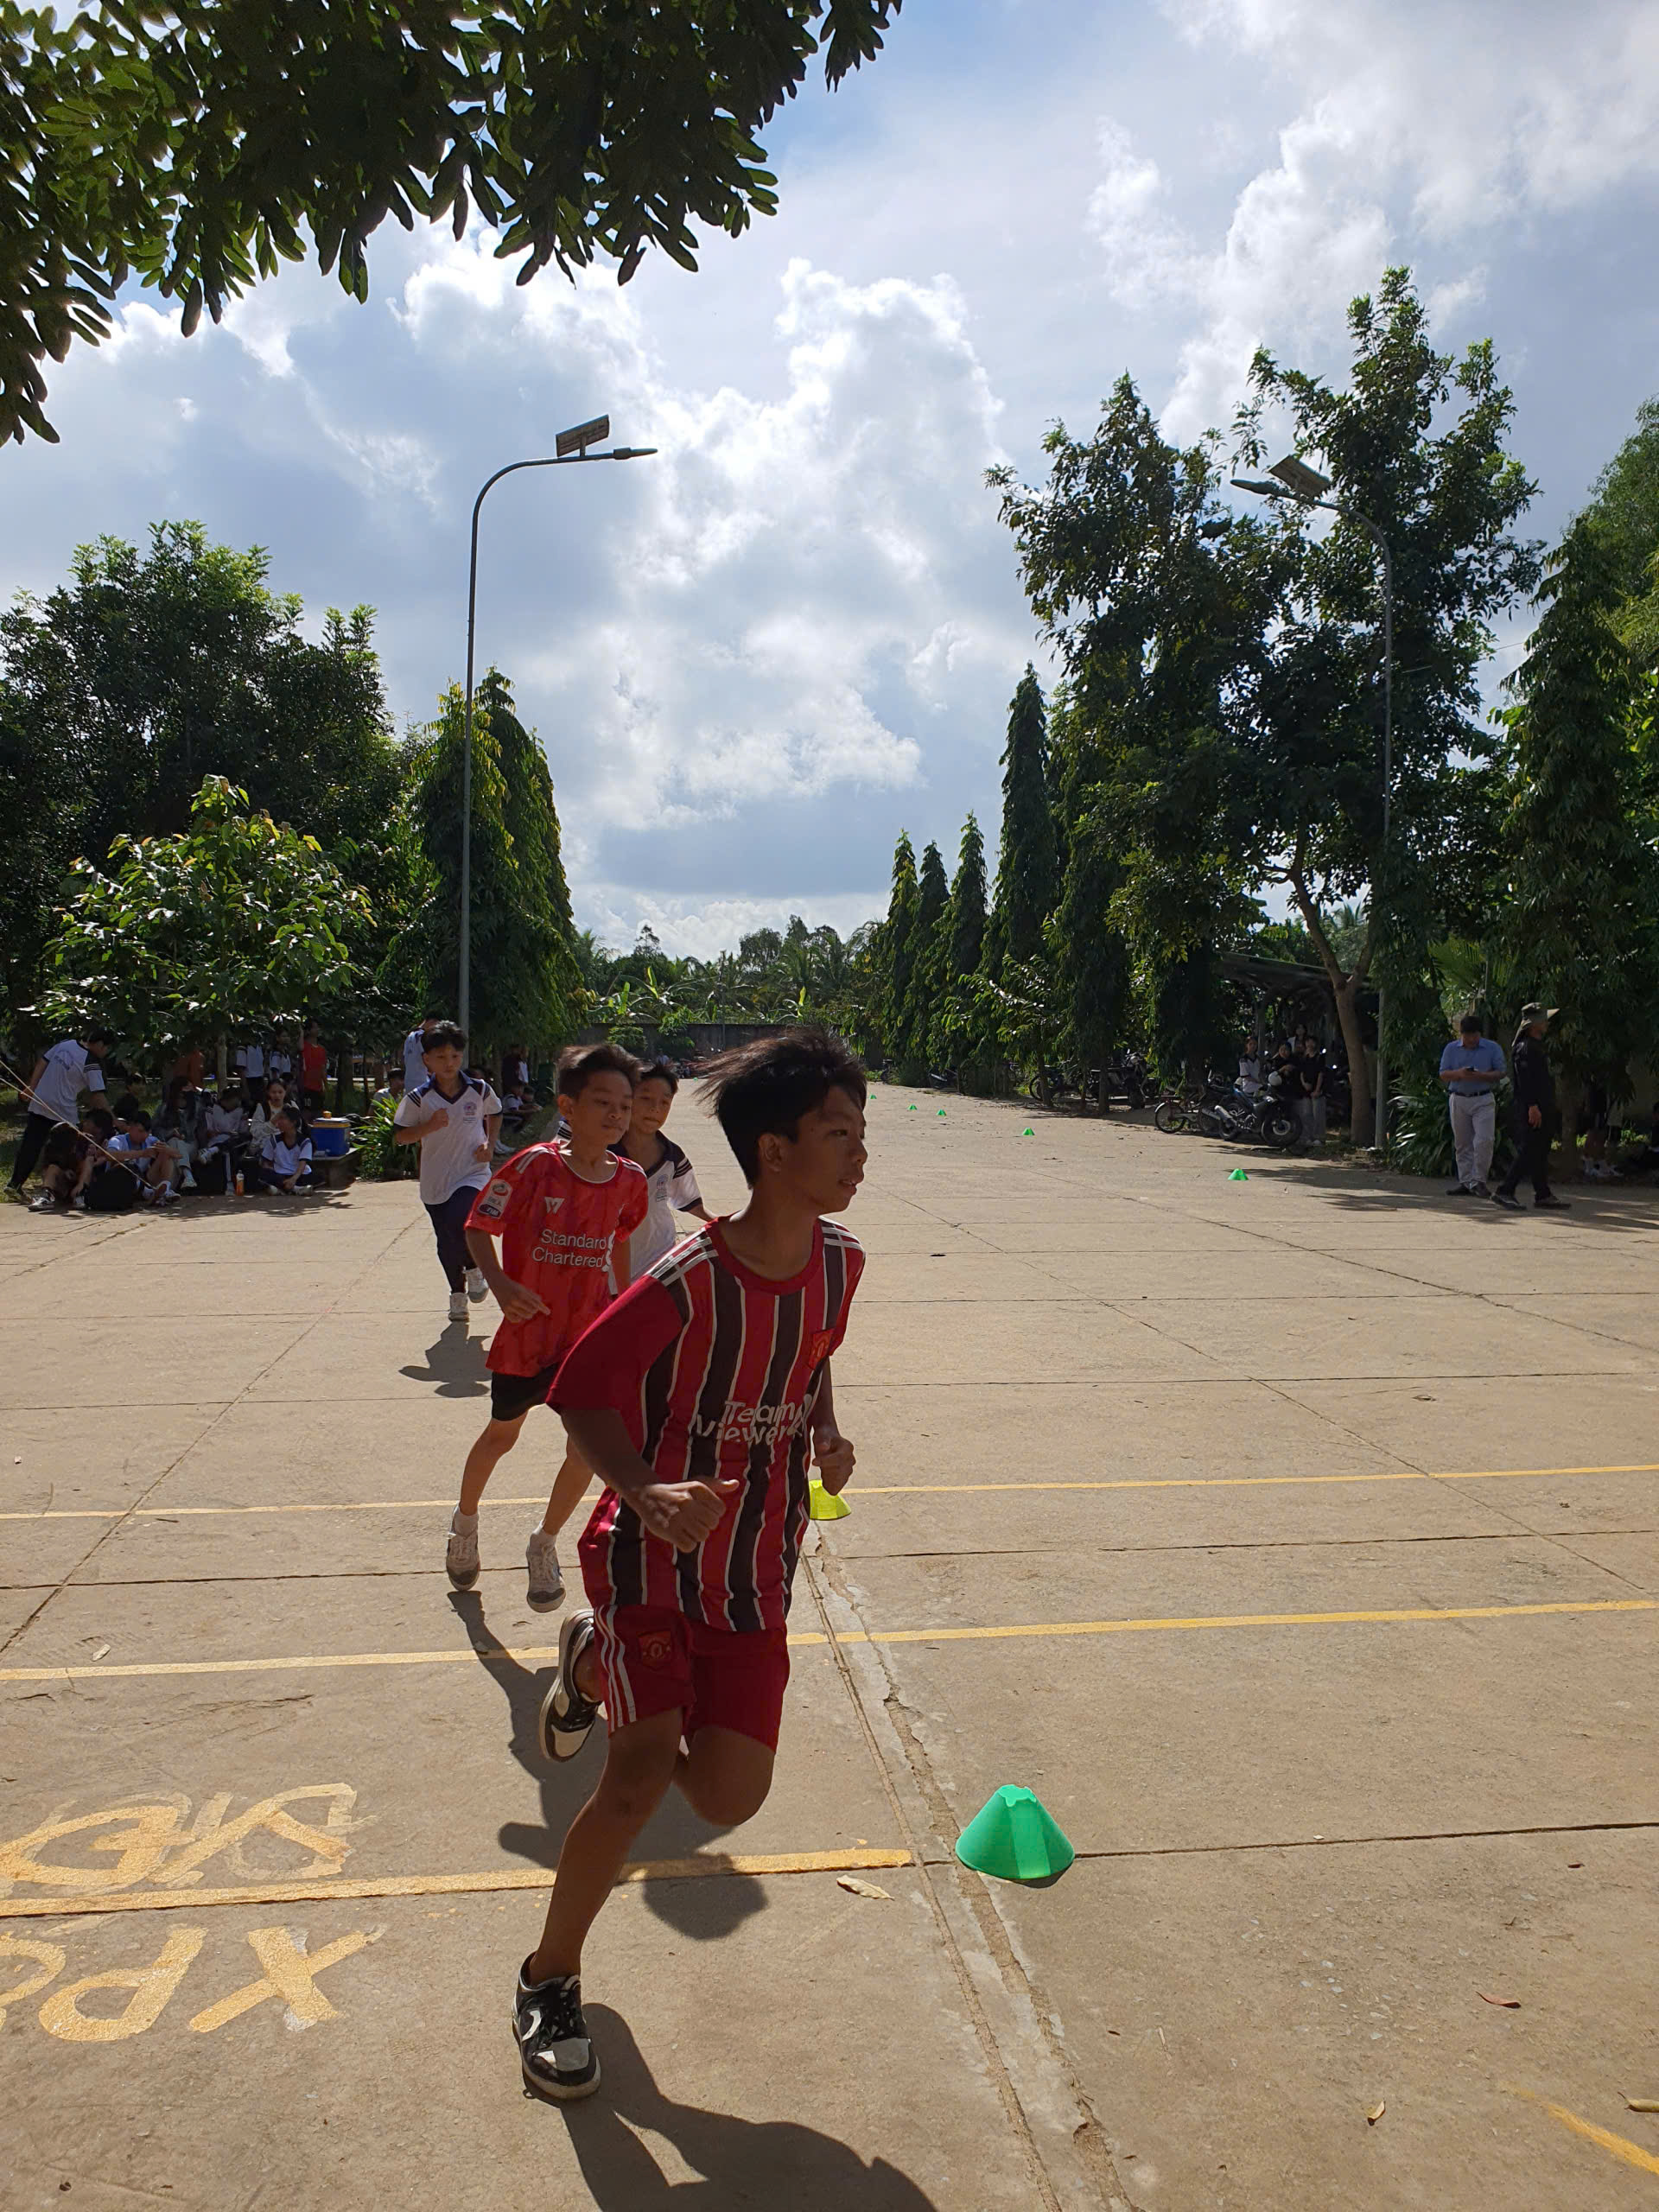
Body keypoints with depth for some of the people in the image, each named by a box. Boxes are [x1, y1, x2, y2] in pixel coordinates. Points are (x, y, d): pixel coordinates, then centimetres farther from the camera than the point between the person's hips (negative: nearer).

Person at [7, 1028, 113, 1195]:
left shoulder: (66, 1043, 5)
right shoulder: (92, 1063, -13)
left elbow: (42, 1062, 7)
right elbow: (98, 1094, -15)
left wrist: (31, 1087, 11)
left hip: (39, 1105, 6)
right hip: (64, 1112, -6)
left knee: (29, 1146, 10)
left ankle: (15, 1184, 10)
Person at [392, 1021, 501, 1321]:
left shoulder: (479, 1091, -3)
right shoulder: (418, 1098, -7)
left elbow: (495, 1114, 17)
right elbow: (398, 1136, -2)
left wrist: (489, 1144, 2)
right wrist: (429, 1127, -18)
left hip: (473, 1175, -1)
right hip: (436, 1181, 2)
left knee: (457, 1222, -26)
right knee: (446, 1244, 10)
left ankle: (474, 1267, 5)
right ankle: (457, 1293, 34)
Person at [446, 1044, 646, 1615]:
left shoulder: (628, 1180, -6)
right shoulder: (534, 1166, -18)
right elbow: (478, 1229, -11)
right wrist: (500, 1285, -27)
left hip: (590, 1332, 2)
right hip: (528, 1328, -2)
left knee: (588, 1446, -4)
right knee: (502, 1435, 18)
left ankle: (544, 1545, 23)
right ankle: (465, 1519, 48)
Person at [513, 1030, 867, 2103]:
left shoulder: (839, 1260, -5)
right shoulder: (690, 1282, -24)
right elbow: (584, 1392, -16)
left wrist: (827, 1433, -3)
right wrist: (649, 1496, -31)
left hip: (756, 1572, 5)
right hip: (655, 1557, -5)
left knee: (729, 1797, 3)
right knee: (643, 1771, -10)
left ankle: (597, 1664, 32)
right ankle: (552, 1978, 18)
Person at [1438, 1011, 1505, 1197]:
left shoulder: (1493, 1048, 3)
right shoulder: (1451, 1049, 9)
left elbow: (1500, 1073, -1)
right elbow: (1443, 1075, 5)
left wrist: (1481, 1076, -18)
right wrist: (1459, 1074, -16)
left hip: (1484, 1100, -2)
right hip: (1458, 1100, 2)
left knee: (1484, 1141, -12)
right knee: (1463, 1144, 6)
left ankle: (1478, 1181, -5)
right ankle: (1465, 1182, 11)